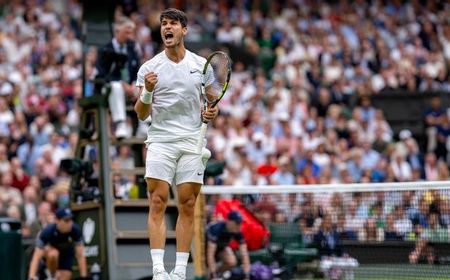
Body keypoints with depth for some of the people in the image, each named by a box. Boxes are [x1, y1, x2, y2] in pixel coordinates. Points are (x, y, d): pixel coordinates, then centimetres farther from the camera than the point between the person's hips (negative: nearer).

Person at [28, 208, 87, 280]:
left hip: (66, 254, 2)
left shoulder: (75, 230, -32)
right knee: (53, 254, -38)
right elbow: (36, 257, -38)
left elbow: (80, 256, -25)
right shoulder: (48, 231, -36)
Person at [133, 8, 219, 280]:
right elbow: (141, 114, 2)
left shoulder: (202, 64, 8)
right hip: (160, 142, -1)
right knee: (158, 203, -10)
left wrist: (211, 113, -5)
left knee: (188, 206, 0)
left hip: (192, 143, 1)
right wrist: (147, 92, -17)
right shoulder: (149, 68, 4)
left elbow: (212, 102, 18)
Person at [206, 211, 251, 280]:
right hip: (206, 245, -3)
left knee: (231, 262, -27)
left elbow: (244, 254, -24)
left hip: (221, 246, 3)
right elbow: (210, 254, -43)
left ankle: (217, 272, 5)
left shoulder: (238, 232, -26)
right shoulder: (216, 229, -40)